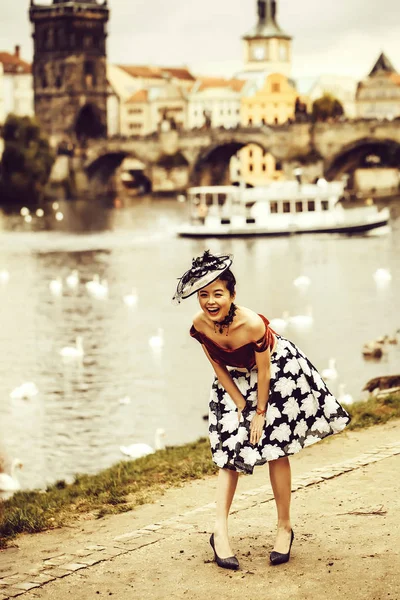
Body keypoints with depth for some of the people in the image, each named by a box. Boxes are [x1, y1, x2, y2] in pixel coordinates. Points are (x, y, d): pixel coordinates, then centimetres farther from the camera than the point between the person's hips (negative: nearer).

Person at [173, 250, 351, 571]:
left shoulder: (253, 324, -35)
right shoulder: (200, 326, -22)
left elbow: (264, 371, -22)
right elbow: (219, 368, -7)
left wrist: (260, 413, -13)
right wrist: (241, 406, -8)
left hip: (277, 372, -4)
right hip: (235, 381, 4)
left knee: (276, 451, -2)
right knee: (228, 450, -2)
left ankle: (285, 527, 12)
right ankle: (220, 530, -5)